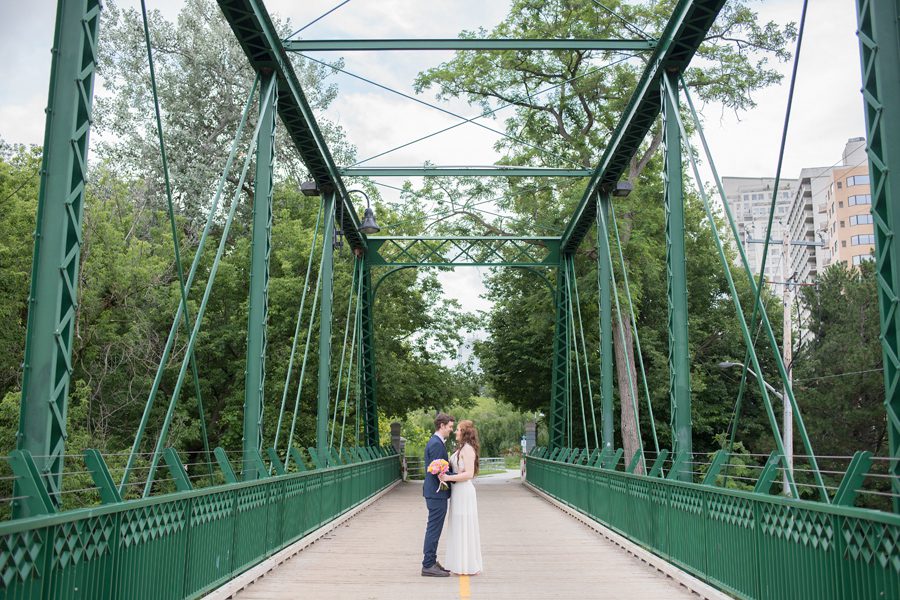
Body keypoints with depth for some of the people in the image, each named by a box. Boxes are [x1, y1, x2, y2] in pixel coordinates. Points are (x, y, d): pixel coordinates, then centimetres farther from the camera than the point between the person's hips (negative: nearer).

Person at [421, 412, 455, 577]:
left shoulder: (435, 442, 14)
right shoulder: (437, 444, -18)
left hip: (435, 492, 11)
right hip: (437, 492, -11)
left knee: (434, 529, 16)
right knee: (434, 528, -4)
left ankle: (430, 562, 24)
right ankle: (428, 565, 1)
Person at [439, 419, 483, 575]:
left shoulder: (468, 449, -15)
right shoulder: (462, 448, 14)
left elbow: (469, 474, -22)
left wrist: (448, 478, -27)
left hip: (464, 491, -10)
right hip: (458, 491, 10)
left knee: (464, 527, -3)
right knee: (460, 527, 13)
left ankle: (468, 567, 6)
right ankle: (462, 564, 21)